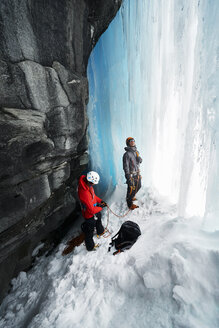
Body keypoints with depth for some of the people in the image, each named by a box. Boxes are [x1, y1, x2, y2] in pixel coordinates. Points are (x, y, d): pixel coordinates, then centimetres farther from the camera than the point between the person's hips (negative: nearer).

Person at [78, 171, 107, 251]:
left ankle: (100, 231, 67)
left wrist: (100, 200, -3)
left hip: (94, 208, 9)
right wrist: (101, 207, -17)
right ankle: (90, 247, 46)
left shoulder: (86, 183, -16)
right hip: (90, 214, -8)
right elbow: (92, 210, -33)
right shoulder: (84, 193, -43)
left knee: (98, 219, 35)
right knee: (89, 231, 17)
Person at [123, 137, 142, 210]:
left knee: (138, 186, 24)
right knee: (131, 189, 5)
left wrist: (139, 159, -12)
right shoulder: (127, 154, -21)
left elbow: (140, 161, 13)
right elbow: (126, 167, -21)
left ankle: (131, 197, 50)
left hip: (137, 173, 9)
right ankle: (130, 204, 29)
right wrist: (128, 179, -22)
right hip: (131, 175, -8)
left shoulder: (136, 152, 5)